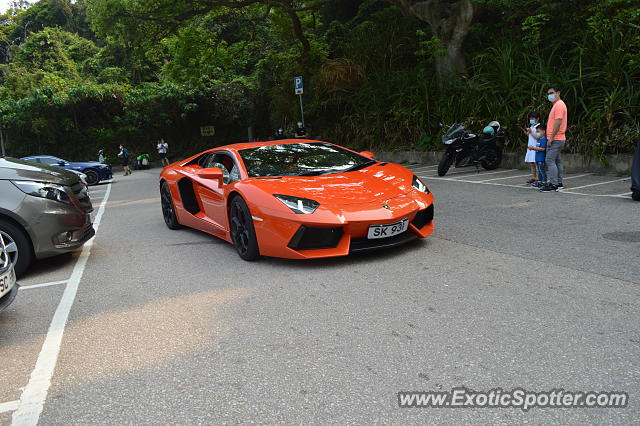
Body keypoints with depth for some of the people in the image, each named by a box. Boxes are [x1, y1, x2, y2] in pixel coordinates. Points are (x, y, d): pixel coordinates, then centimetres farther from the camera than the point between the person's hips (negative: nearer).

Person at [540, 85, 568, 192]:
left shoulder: (559, 104, -12)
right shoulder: (556, 105, 20)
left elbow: (558, 122, -20)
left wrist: (551, 138, -21)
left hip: (555, 139, -10)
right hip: (557, 139, 10)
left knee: (550, 160, -12)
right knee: (557, 161, 12)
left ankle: (553, 184, -13)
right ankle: (559, 183, 18)